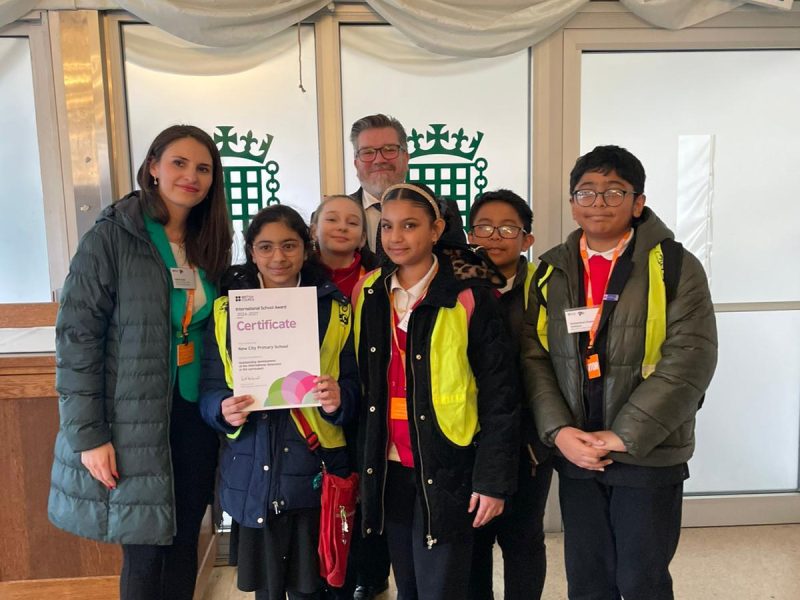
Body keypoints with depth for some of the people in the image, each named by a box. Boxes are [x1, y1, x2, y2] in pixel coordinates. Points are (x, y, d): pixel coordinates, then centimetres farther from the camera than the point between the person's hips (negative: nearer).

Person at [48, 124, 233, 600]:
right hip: (134, 423, -5)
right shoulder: (111, 237, -9)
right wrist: (87, 434, -15)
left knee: (184, 546, 14)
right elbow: (77, 339, -12)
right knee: (144, 553, 5)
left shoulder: (210, 244, 8)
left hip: (195, 417, 5)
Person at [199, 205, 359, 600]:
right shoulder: (226, 311, 4)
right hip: (252, 475, 1)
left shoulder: (335, 311, 2)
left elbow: (353, 388, 3)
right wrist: (224, 410, -18)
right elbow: (208, 392, 3)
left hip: (314, 472, 0)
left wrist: (338, 400, -19)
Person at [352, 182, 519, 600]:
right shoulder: (368, 294, 4)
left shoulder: (470, 295, -11)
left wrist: (493, 478, -12)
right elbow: (361, 384, 10)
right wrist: (362, 461, 8)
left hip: (446, 470, -4)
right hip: (388, 470, 5)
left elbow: (499, 396, -10)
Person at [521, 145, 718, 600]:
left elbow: (689, 360, -14)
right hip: (574, 454, 3)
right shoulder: (550, 273, 5)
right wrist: (558, 431, -12)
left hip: (650, 455, -3)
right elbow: (533, 357, 1)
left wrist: (624, 436, -17)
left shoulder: (675, 268, -6)